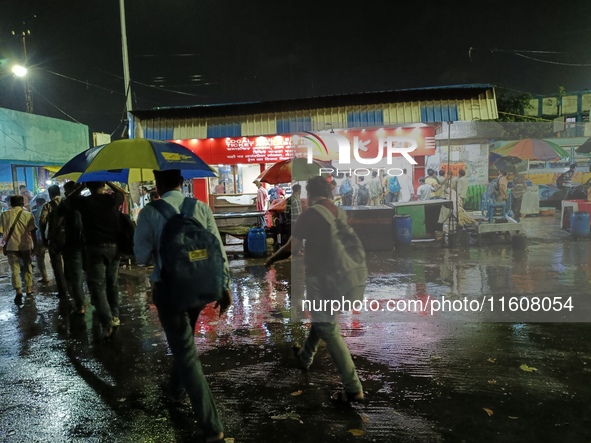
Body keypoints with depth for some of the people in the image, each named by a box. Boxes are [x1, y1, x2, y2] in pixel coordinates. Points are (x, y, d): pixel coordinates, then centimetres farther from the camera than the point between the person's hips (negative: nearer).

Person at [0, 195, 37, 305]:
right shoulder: (28, 215, -4)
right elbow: (32, 232, -7)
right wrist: (35, 245, 0)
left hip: (11, 246, 0)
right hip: (25, 246, 0)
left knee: (15, 269, 2)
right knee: (27, 267, 16)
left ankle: (18, 291, -13)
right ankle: (29, 289, 23)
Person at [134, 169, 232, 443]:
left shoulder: (150, 212, -8)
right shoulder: (201, 207, 0)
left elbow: (142, 256, -6)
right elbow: (218, 248, -3)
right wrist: (224, 286, 2)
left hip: (168, 288, -4)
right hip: (199, 284, 4)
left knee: (186, 352, -1)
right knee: (184, 341, 28)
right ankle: (175, 387, 50)